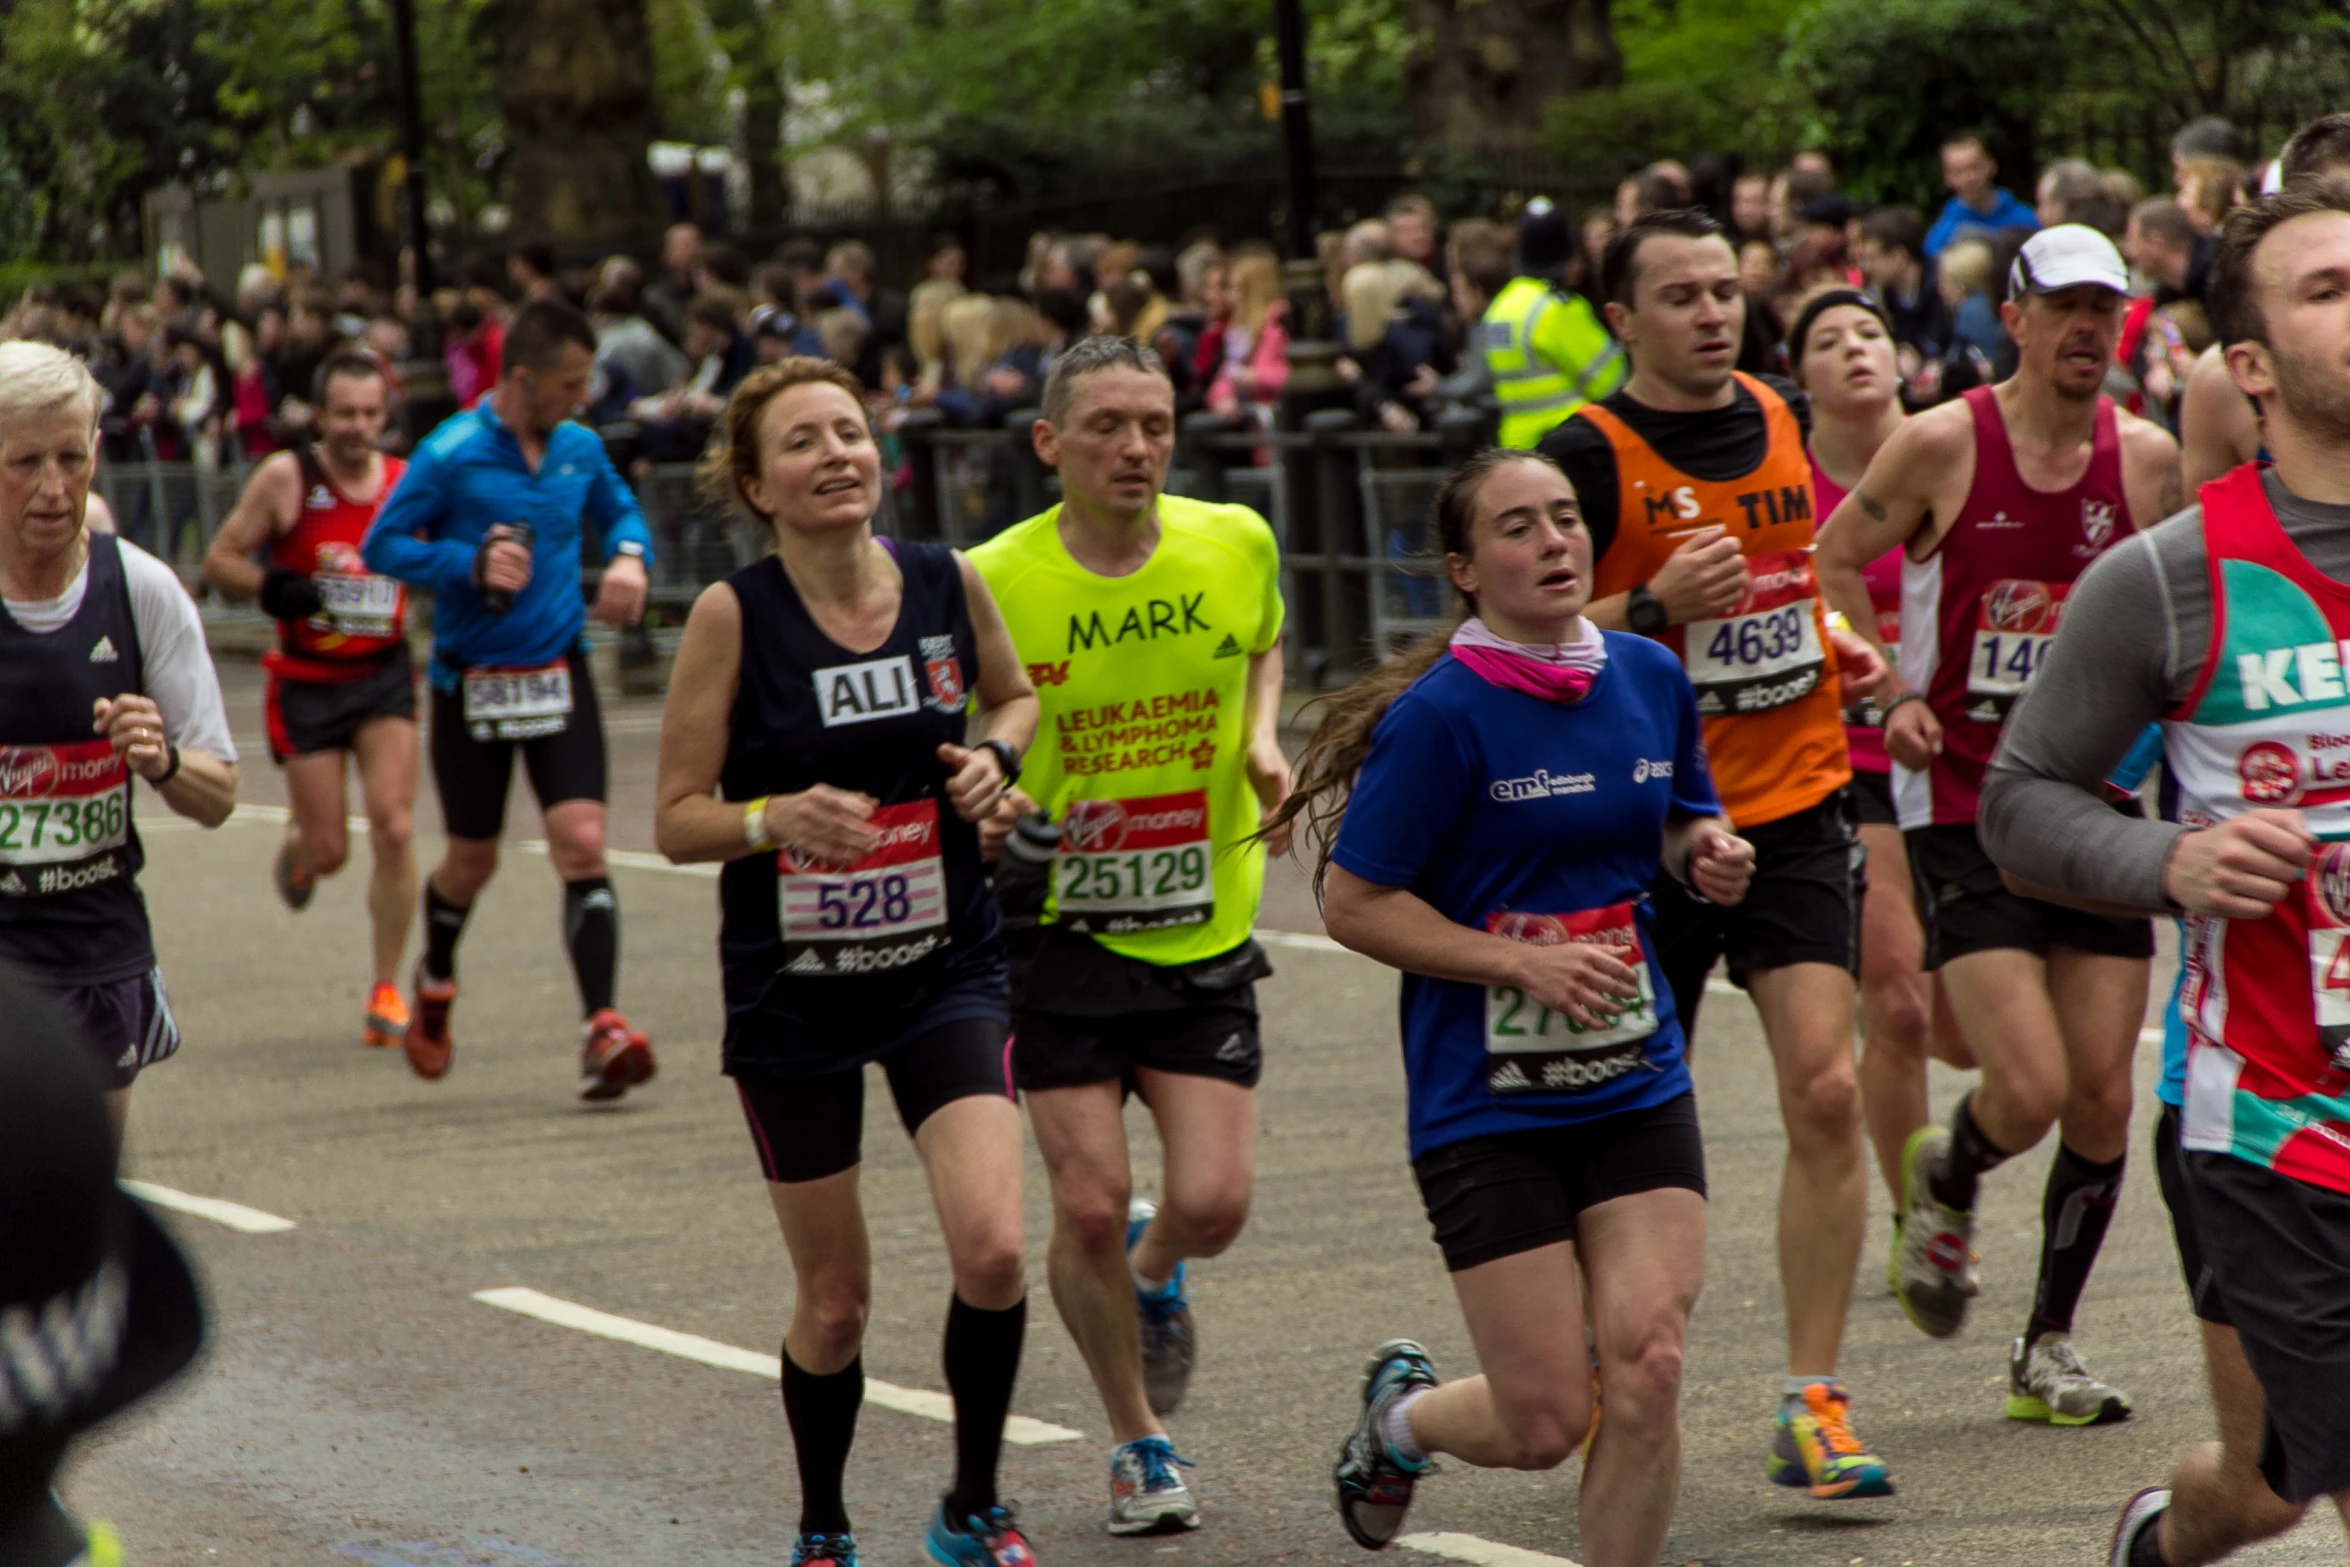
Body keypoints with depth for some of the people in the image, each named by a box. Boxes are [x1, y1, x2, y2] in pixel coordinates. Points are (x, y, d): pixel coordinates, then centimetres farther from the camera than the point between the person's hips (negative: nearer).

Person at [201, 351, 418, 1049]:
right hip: (307, 683, -1)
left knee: (394, 830, -13)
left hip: (385, 677, 2)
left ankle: (387, 991, -3)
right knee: (328, 852, 1)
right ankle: (294, 848, 42)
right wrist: (269, 587, -22)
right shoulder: (286, 478, -10)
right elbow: (219, 560, -4)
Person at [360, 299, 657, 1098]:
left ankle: (603, 1031, -20)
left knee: (582, 844, -14)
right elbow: (383, 545, -8)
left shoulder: (580, 448, 3)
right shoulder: (451, 454, -11)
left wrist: (629, 556, -1)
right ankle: (435, 980, 43)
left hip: (558, 672, 3)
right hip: (473, 680, -3)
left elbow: (620, 509, 21)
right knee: (472, 862, 11)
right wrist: (472, 564, -21)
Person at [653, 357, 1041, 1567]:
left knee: (991, 1251, -17)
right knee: (834, 1300, 7)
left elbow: (1013, 695, 19)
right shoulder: (733, 616, -11)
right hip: (792, 993, -2)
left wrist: (992, 757, -3)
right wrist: (776, 819, -27)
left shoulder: (947, 583, -3)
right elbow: (677, 822, -8)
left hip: (945, 971, 2)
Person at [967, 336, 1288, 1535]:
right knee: (1088, 1204, -5)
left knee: (1212, 1203, -7)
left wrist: (1264, 737, 1)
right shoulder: (991, 583, -13)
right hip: (1059, 929, -2)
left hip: (1205, 937, 2)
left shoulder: (1235, 545, -3)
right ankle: (1137, 1441, 19)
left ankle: (1153, 1275, 32)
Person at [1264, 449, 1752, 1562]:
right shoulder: (1442, 715, -13)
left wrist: (1709, 852, -1)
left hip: (1637, 1086, 5)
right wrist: (1525, 963, -17)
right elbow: (1354, 904, -11)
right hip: (1485, 1105, -4)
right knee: (1547, 1420, -2)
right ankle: (1402, 1412, 33)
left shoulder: (1648, 677, 5)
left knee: (1646, 1368, -11)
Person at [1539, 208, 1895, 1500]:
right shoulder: (1590, 454, -10)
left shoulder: (1785, 420, 8)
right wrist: (1652, 608, -25)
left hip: (1795, 814, 3)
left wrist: (1842, 644, 14)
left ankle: (1812, 1404, -7)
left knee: (1825, 1092, -11)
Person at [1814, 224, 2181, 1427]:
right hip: (1965, 805, -4)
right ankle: (1944, 1183, 21)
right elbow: (1833, 561, 5)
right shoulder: (1940, 447, -8)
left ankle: (2049, 1347, 18)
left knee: (2104, 1101, 1)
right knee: (2028, 1089, -15)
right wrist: (1891, 690, -4)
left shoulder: (2147, 458, 2)